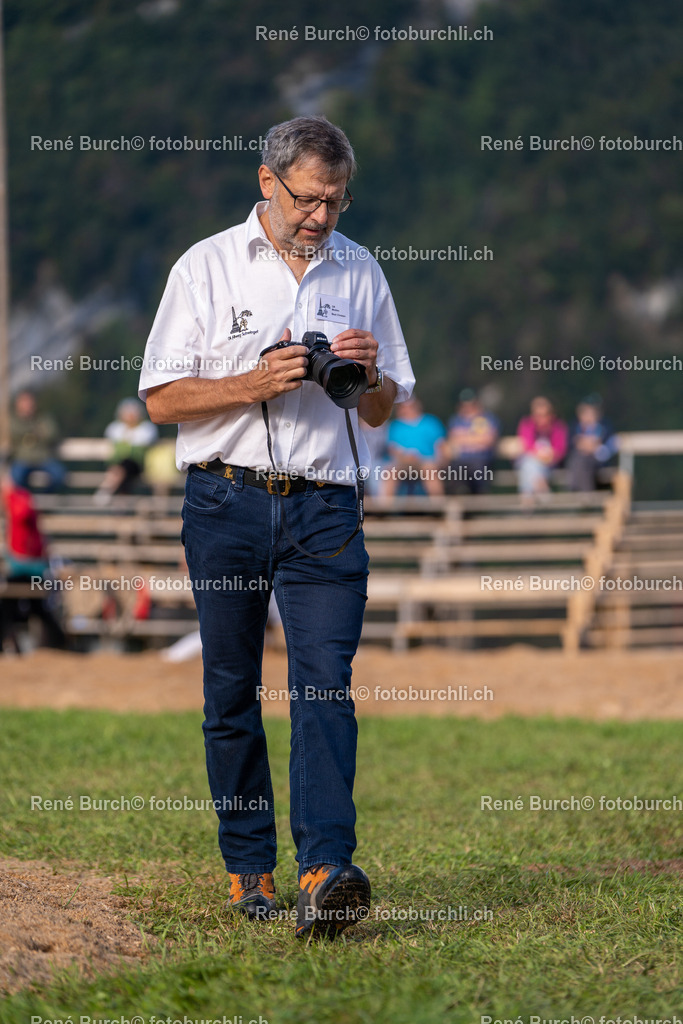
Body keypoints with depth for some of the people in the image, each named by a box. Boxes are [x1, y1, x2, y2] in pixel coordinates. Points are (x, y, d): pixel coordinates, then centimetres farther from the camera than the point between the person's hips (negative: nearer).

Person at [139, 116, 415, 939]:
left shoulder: (359, 273, 13)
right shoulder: (206, 267, 5)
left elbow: (383, 411, 18)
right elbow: (161, 399, 1)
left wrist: (366, 375, -5)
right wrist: (253, 385, -14)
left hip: (323, 507, 1)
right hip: (226, 502, 0)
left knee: (325, 684, -13)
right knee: (232, 693, 4)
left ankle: (325, 876, -22)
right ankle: (248, 869, 14)